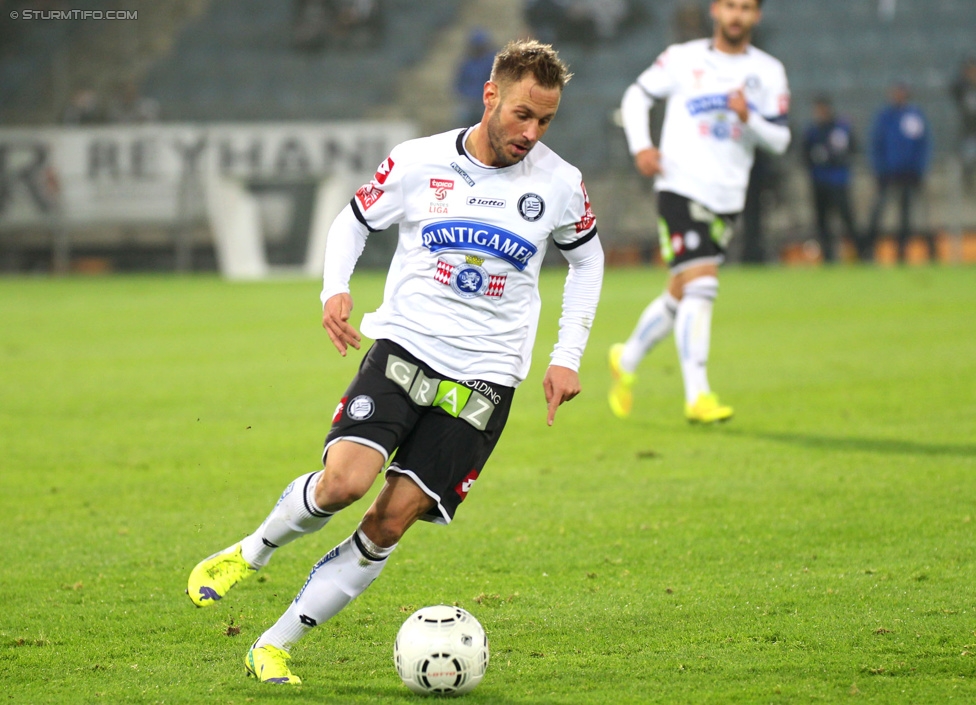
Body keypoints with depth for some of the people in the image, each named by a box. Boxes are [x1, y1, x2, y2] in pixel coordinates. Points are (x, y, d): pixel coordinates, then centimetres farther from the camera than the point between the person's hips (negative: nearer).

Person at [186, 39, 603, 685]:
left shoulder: (561, 185, 0)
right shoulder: (418, 163, -3)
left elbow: (587, 259, 19)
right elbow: (354, 220, 12)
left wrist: (567, 358, 11)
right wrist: (335, 290, -7)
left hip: (484, 379, 1)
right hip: (404, 345, -1)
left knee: (391, 521, -9)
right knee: (344, 480, -24)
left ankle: (276, 645, 2)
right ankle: (250, 553, 7)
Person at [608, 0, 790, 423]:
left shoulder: (768, 72, 7)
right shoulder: (682, 58, 1)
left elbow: (779, 140, 4)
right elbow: (638, 95, 11)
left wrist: (748, 119, -16)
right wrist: (640, 147, -4)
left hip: (727, 199, 4)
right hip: (681, 187, -4)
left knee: (680, 297, 13)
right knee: (700, 286, -18)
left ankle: (627, 360, 37)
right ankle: (697, 396, -19)